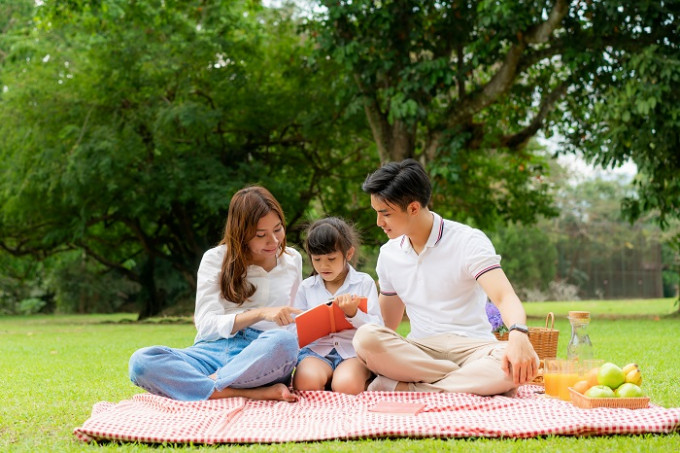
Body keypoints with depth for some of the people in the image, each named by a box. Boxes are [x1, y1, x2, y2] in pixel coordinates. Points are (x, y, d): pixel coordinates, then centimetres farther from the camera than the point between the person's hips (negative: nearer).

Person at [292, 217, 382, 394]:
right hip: (316, 350, 1)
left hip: (354, 352, -1)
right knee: (308, 383, -33)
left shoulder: (364, 282, 9)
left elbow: (377, 329, 2)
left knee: (346, 386, -34)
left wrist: (353, 313, -16)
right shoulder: (306, 287, 16)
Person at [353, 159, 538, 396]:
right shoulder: (389, 254, 12)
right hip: (418, 350, 3)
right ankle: (472, 381, -27)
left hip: (470, 348, -3)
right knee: (365, 337, -30)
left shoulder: (469, 242, -4)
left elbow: (505, 296, -19)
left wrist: (518, 334, -39)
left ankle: (404, 387, -32)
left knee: (518, 365, -38)